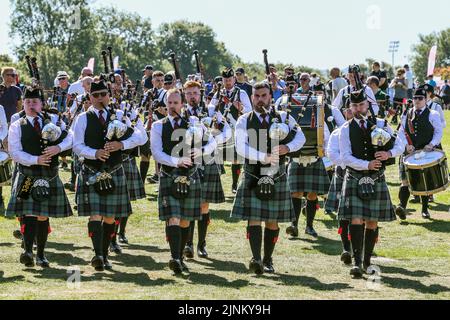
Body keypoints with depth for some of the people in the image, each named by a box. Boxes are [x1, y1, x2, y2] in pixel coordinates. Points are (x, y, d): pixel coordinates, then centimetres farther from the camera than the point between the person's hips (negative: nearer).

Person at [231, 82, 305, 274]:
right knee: (254, 218, -11)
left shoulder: (283, 118, 8)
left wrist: (288, 148, -19)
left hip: (276, 177, 1)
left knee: (272, 221, 6)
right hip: (253, 177, -1)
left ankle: (268, 260, 16)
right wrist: (264, 156, -23)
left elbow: (300, 137, 2)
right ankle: (256, 260, -17)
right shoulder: (244, 121, 3)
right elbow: (241, 147, -11)